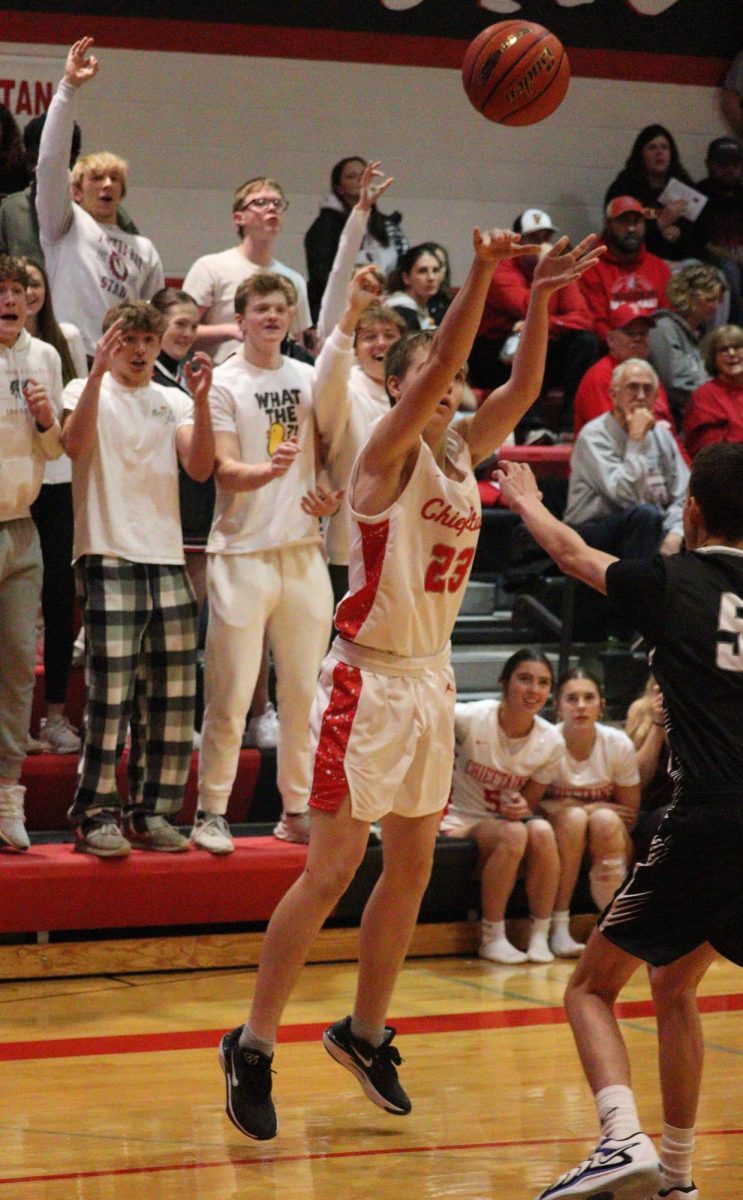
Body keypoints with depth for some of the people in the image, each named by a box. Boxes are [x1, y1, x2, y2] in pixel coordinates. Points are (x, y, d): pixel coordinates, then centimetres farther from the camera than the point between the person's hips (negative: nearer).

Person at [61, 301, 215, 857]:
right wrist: (98, 372, -26)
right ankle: (96, 815, -4)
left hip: (167, 560, 5)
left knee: (173, 698, 4)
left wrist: (201, 400, -13)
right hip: (109, 560, -5)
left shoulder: (173, 401, 15)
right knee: (110, 696, -9)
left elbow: (200, 467, -1)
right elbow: (76, 445, -18)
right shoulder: (88, 391, 4)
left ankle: (151, 812, 13)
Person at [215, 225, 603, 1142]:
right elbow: (435, 365, -27)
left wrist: (538, 299, -12)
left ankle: (364, 1033, 26)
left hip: (431, 679, 8)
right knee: (331, 869, -7)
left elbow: (522, 387, -1)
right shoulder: (390, 453, -13)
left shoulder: (462, 452, 8)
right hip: (369, 680, -8)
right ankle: (252, 1046, 0)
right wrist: (481, 273, -36)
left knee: (411, 866, 12)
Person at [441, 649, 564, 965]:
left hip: (505, 817, 4)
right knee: (513, 834, -33)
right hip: (460, 818, -4)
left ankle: (540, 936, -19)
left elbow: (529, 802, 6)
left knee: (542, 832, -29)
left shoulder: (551, 742, -4)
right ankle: (492, 938, -20)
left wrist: (522, 808, -19)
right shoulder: (471, 718, -16)